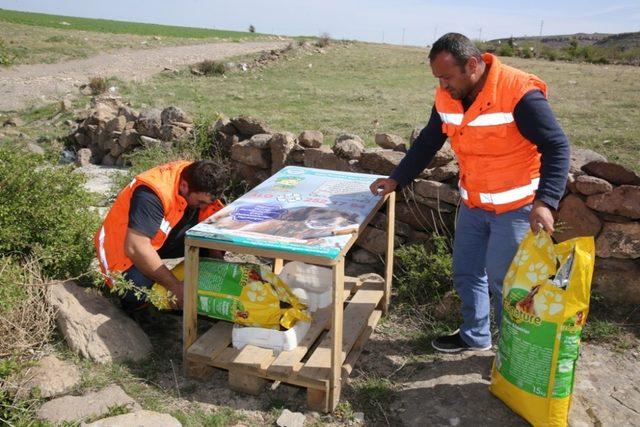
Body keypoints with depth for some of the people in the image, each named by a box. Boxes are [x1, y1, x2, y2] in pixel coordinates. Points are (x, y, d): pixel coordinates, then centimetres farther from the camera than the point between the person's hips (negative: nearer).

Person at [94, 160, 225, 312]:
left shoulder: (196, 177, -13)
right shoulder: (153, 193, -35)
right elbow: (135, 248, -38)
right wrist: (174, 285, -33)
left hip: (160, 239, 7)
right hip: (123, 248, -6)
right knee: (136, 296, -33)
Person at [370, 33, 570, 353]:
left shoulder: (519, 93, -24)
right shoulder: (446, 97, -3)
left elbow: (556, 147, -21)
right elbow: (427, 143, 9)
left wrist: (545, 202, -32)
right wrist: (396, 179, 3)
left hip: (515, 207, -7)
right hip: (473, 204, 7)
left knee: (502, 281, -1)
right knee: (466, 273, 15)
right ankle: (475, 335, 37)